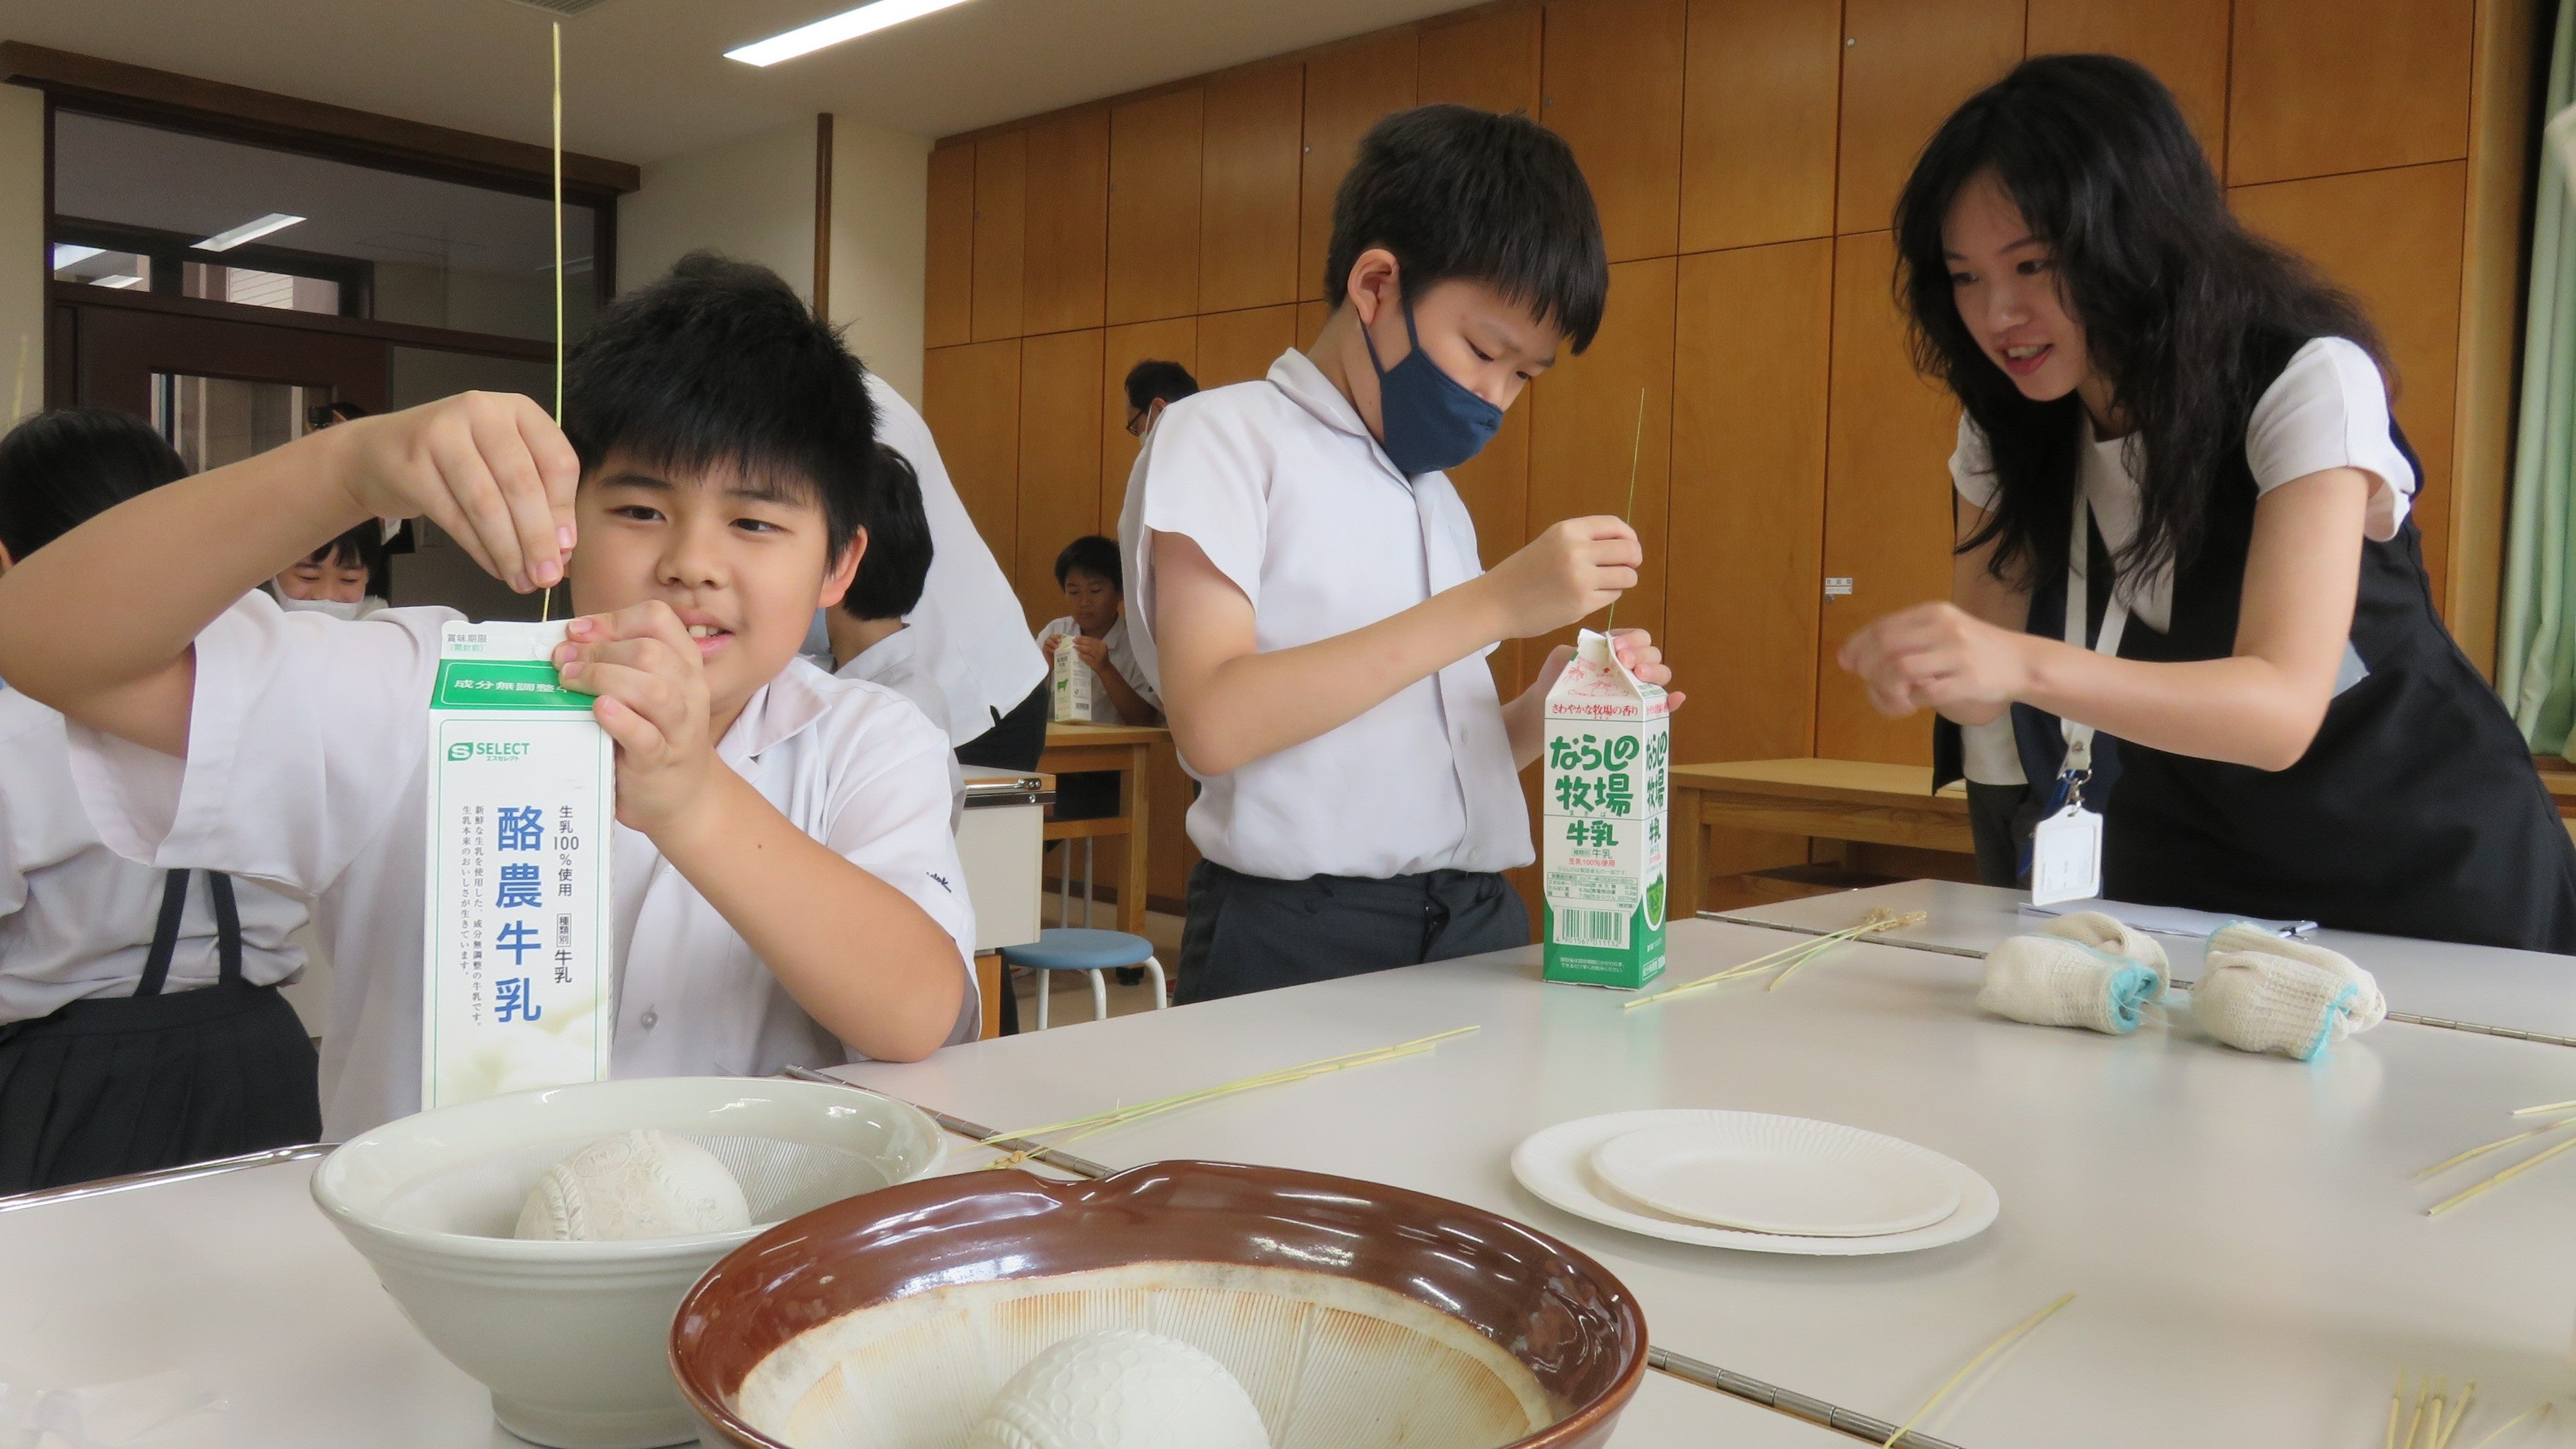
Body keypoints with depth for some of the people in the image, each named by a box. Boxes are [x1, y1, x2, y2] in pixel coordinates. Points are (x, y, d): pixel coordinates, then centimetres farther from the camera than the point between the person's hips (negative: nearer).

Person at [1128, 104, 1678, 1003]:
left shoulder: (1440, 498, 17)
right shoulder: (1224, 438, -3)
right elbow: (1213, 722, -19)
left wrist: (1545, 709, -3)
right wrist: (1493, 604, -19)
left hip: (1474, 928, 6)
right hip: (1299, 935, -6)